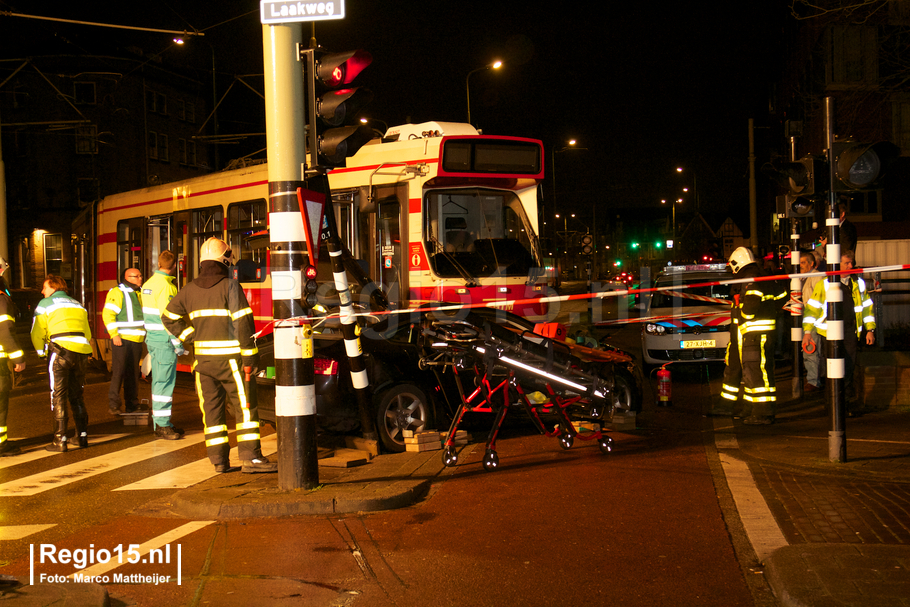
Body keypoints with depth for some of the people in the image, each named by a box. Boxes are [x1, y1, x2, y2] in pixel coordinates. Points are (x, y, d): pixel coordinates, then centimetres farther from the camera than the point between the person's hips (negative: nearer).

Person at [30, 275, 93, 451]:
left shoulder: (45, 304, 8)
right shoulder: (78, 305, 24)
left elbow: (37, 334, 5)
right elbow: (88, 334, 23)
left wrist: (42, 352, 18)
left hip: (60, 350, -5)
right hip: (81, 352, 5)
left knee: (58, 396, 0)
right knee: (76, 395, 15)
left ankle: (60, 440, -3)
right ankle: (82, 436, 15)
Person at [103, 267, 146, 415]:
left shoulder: (139, 294, 18)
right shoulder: (117, 292, -6)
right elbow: (108, 314, -14)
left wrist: (145, 335, 21)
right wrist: (114, 335, -20)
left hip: (137, 340, 7)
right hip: (121, 339, -7)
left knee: (133, 373, 9)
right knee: (118, 371, -11)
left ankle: (132, 405, 14)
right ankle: (113, 404, -6)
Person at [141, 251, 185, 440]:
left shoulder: (149, 283, 13)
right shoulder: (165, 285, -16)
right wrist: (177, 341, -17)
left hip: (152, 338, 10)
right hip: (164, 339, -10)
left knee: (160, 381, 14)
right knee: (164, 381, -7)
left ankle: (161, 423, 20)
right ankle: (162, 425, -5)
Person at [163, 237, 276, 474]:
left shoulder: (190, 290, 8)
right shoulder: (230, 286, -9)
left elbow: (169, 317, 14)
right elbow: (243, 323, -14)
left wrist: (191, 337, 12)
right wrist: (250, 356, -10)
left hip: (203, 357, 5)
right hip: (229, 358, -5)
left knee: (211, 409, 10)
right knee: (245, 407, -1)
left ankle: (219, 460, 12)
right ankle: (251, 457, -5)